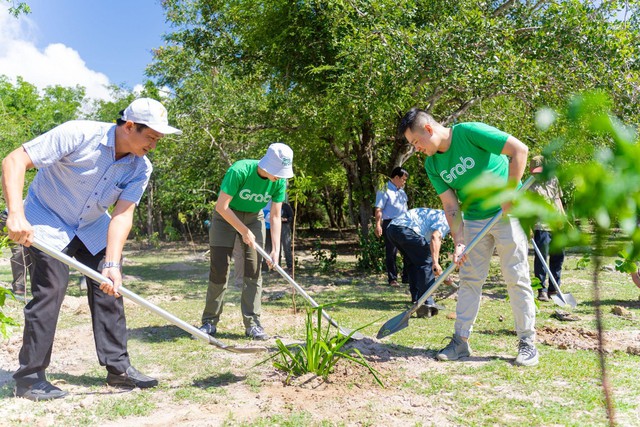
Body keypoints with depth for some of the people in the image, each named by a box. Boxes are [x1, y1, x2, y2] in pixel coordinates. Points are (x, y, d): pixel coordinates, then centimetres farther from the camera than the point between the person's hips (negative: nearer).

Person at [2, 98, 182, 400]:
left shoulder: (141, 168, -12)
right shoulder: (78, 134, -27)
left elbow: (122, 215, -17)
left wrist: (112, 264, -30)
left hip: (93, 228, 5)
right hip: (47, 223, -5)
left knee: (109, 288, 0)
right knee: (50, 290, -13)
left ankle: (118, 367, 11)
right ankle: (29, 377, 3)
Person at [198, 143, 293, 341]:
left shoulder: (279, 181, -16)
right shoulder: (239, 170, -30)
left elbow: (275, 216, -10)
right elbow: (222, 207, -26)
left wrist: (276, 249, -16)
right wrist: (244, 231, -23)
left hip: (254, 218, 4)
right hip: (226, 217, -3)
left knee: (253, 270, -4)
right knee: (219, 270, -5)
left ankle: (252, 323, 1)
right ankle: (209, 322, 7)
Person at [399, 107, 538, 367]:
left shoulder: (470, 132, -19)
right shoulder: (432, 165, -1)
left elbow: (519, 150, -18)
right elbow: (451, 206, -2)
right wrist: (459, 242, -13)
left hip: (508, 212, -5)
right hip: (474, 219, 6)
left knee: (516, 278, -1)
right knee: (469, 279, 5)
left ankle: (527, 342, 11)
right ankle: (461, 341, 12)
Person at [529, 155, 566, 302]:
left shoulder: (553, 180, 11)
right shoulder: (530, 185, -6)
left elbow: (558, 200, 21)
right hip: (541, 227, -6)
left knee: (558, 257, 12)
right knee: (541, 259, -6)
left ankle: (553, 289, 24)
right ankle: (542, 290, 3)